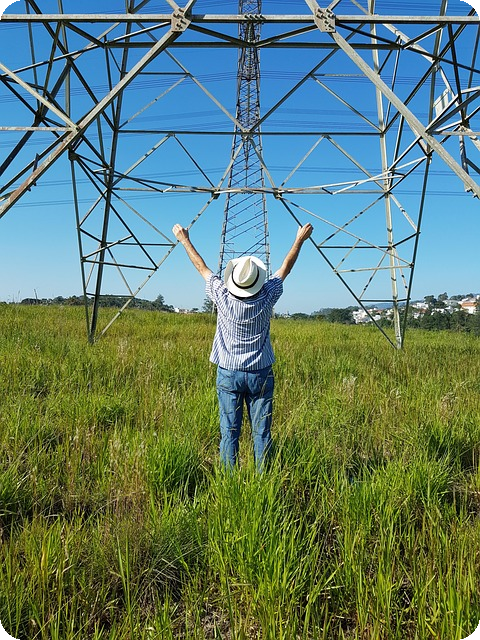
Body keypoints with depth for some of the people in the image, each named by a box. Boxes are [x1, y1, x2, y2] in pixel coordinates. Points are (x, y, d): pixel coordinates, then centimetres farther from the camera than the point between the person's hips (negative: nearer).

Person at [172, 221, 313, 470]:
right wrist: (300, 239, 19)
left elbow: (202, 268, 3)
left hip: (228, 374, 0)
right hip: (260, 374, 0)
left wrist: (185, 240, 18)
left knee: (229, 431, 5)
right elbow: (285, 268, 5)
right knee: (261, 431, 6)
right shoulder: (266, 297, -10)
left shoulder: (223, 297, -11)